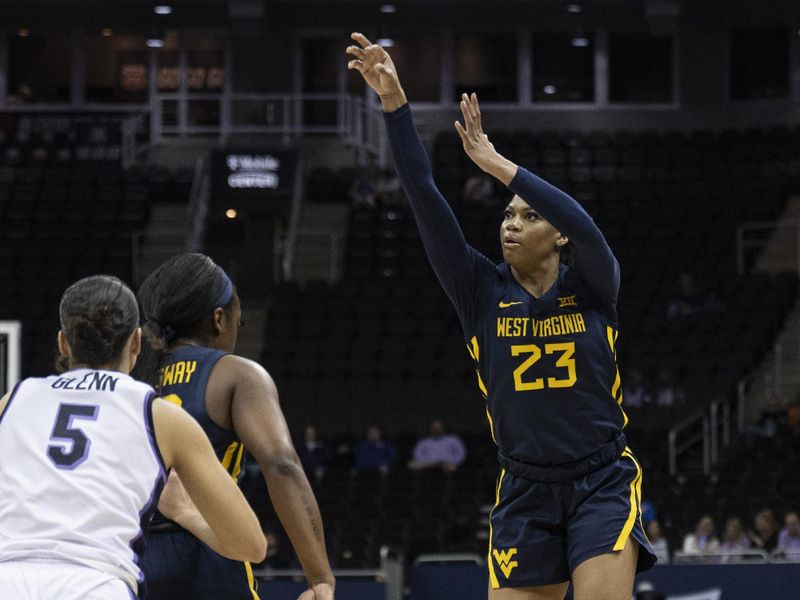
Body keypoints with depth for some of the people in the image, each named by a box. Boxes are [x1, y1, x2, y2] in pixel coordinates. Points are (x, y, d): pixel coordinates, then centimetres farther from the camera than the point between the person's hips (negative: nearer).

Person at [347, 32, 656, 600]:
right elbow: (426, 199, -6)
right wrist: (394, 102, -16)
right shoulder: (482, 292, 3)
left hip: (602, 485, -3)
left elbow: (585, 228, -22)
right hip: (525, 493, 3)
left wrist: (496, 163, -24)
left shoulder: (590, 289, -1)